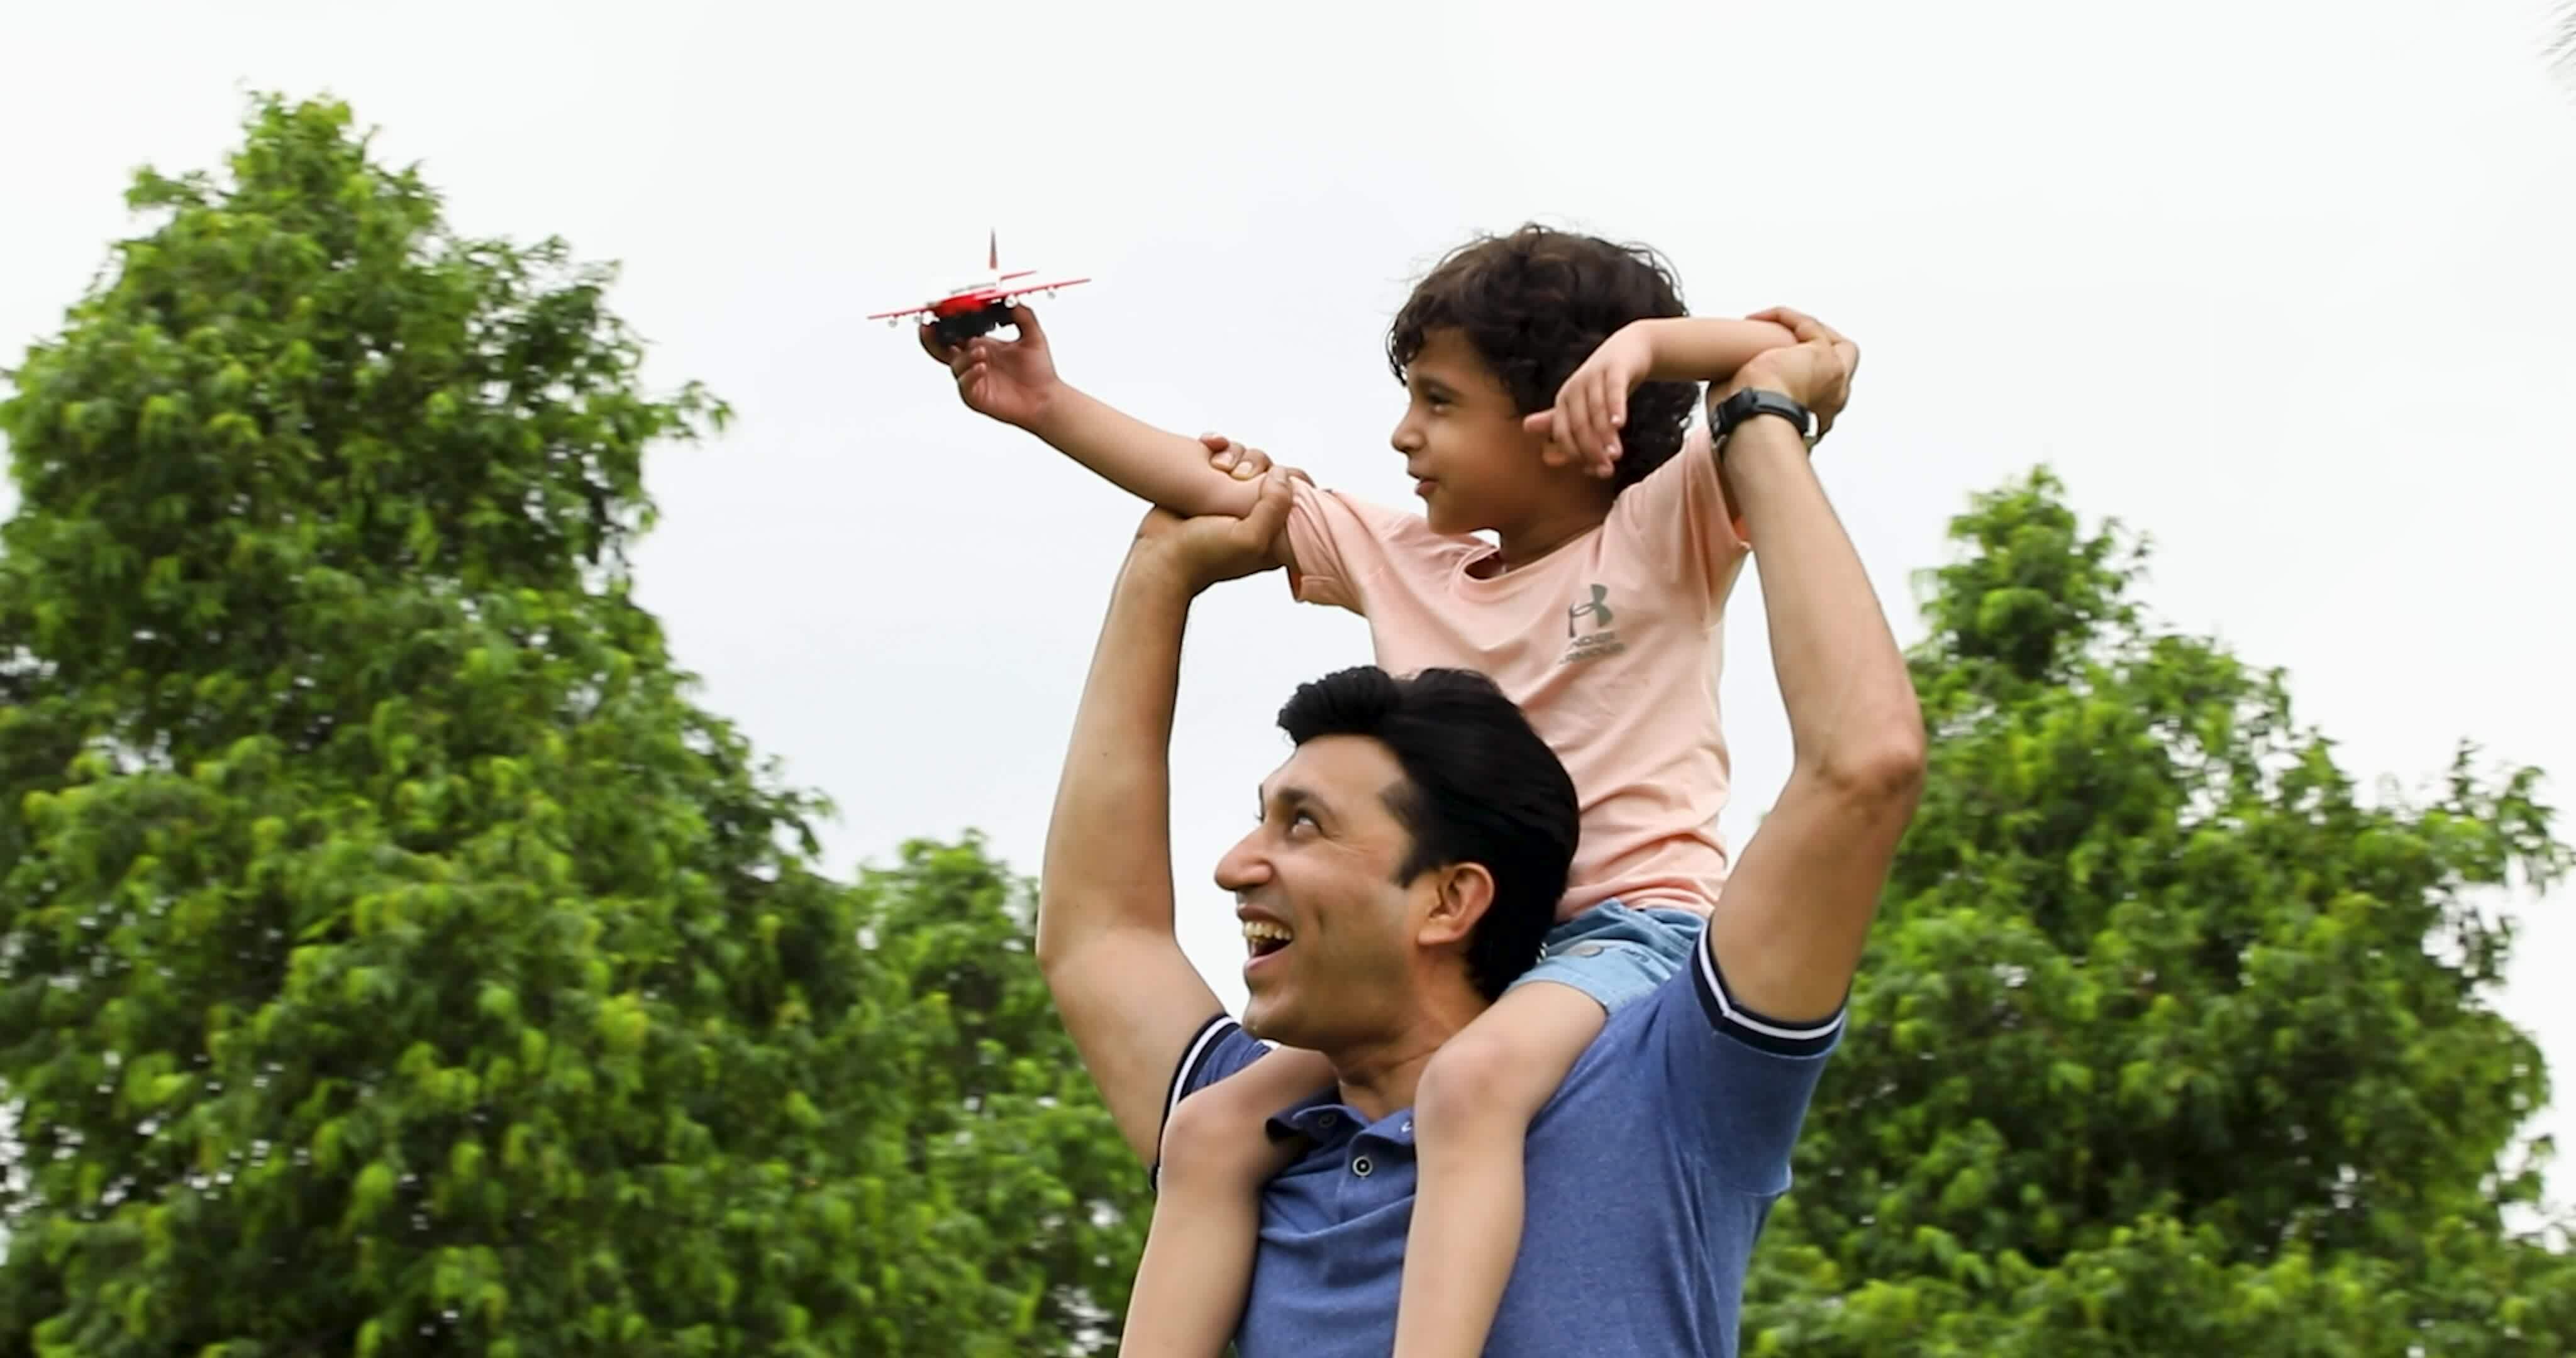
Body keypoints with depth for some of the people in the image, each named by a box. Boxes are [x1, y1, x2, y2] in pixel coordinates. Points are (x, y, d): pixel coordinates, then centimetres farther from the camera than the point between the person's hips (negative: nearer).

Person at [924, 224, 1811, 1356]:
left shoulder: (1662, 532, 0)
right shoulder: (1403, 565, 18)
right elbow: (1231, 494, 22)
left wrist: (1643, 344, -28)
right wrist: (1050, 407, 17)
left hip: (1631, 923, -8)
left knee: (1472, 1081, -39)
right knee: (1213, 1133, -6)